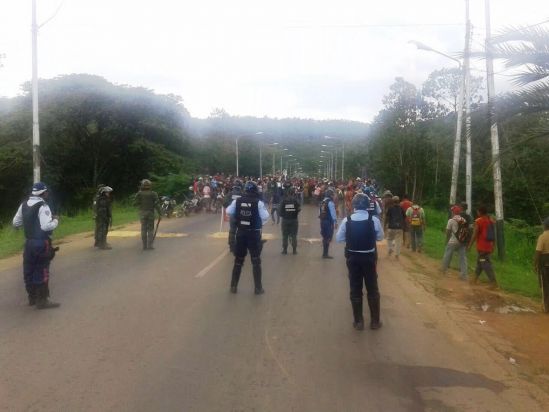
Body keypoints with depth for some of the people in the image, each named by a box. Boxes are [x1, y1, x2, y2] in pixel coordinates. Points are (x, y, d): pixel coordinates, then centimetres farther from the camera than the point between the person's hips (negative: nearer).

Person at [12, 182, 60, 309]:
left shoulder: (23, 205, 7)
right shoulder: (42, 206, -17)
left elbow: (15, 223, 12)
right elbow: (46, 226, -25)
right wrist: (56, 220, -8)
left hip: (29, 242, 8)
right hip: (41, 243, -8)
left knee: (29, 270, 14)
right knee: (42, 272, -1)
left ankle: (32, 297, 27)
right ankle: (42, 300, 4)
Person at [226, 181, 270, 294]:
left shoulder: (237, 201, -3)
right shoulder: (258, 202, -11)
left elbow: (228, 212, -1)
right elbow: (265, 217, -14)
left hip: (240, 233, 3)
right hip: (254, 234, -3)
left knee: (238, 260, 15)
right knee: (256, 261, 7)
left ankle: (233, 286, 20)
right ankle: (258, 288, 10)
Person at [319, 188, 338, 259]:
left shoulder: (322, 202, 12)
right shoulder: (330, 202, -13)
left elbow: (320, 213, 12)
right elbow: (333, 213, -17)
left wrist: (321, 219, 15)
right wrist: (335, 221, -15)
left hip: (322, 221, 8)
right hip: (329, 221, -8)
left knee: (325, 237, 18)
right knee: (328, 238, -2)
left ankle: (325, 253, 27)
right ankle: (325, 254, -2)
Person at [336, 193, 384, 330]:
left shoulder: (347, 220, -11)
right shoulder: (374, 220, -12)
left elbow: (339, 238, -3)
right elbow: (380, 237, 1)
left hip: (353, 257, 1)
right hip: (369, 257, 0)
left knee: (355, 290, 11)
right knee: (372, 289, 13)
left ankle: (358, 321, 18)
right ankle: (375, 321, 22)